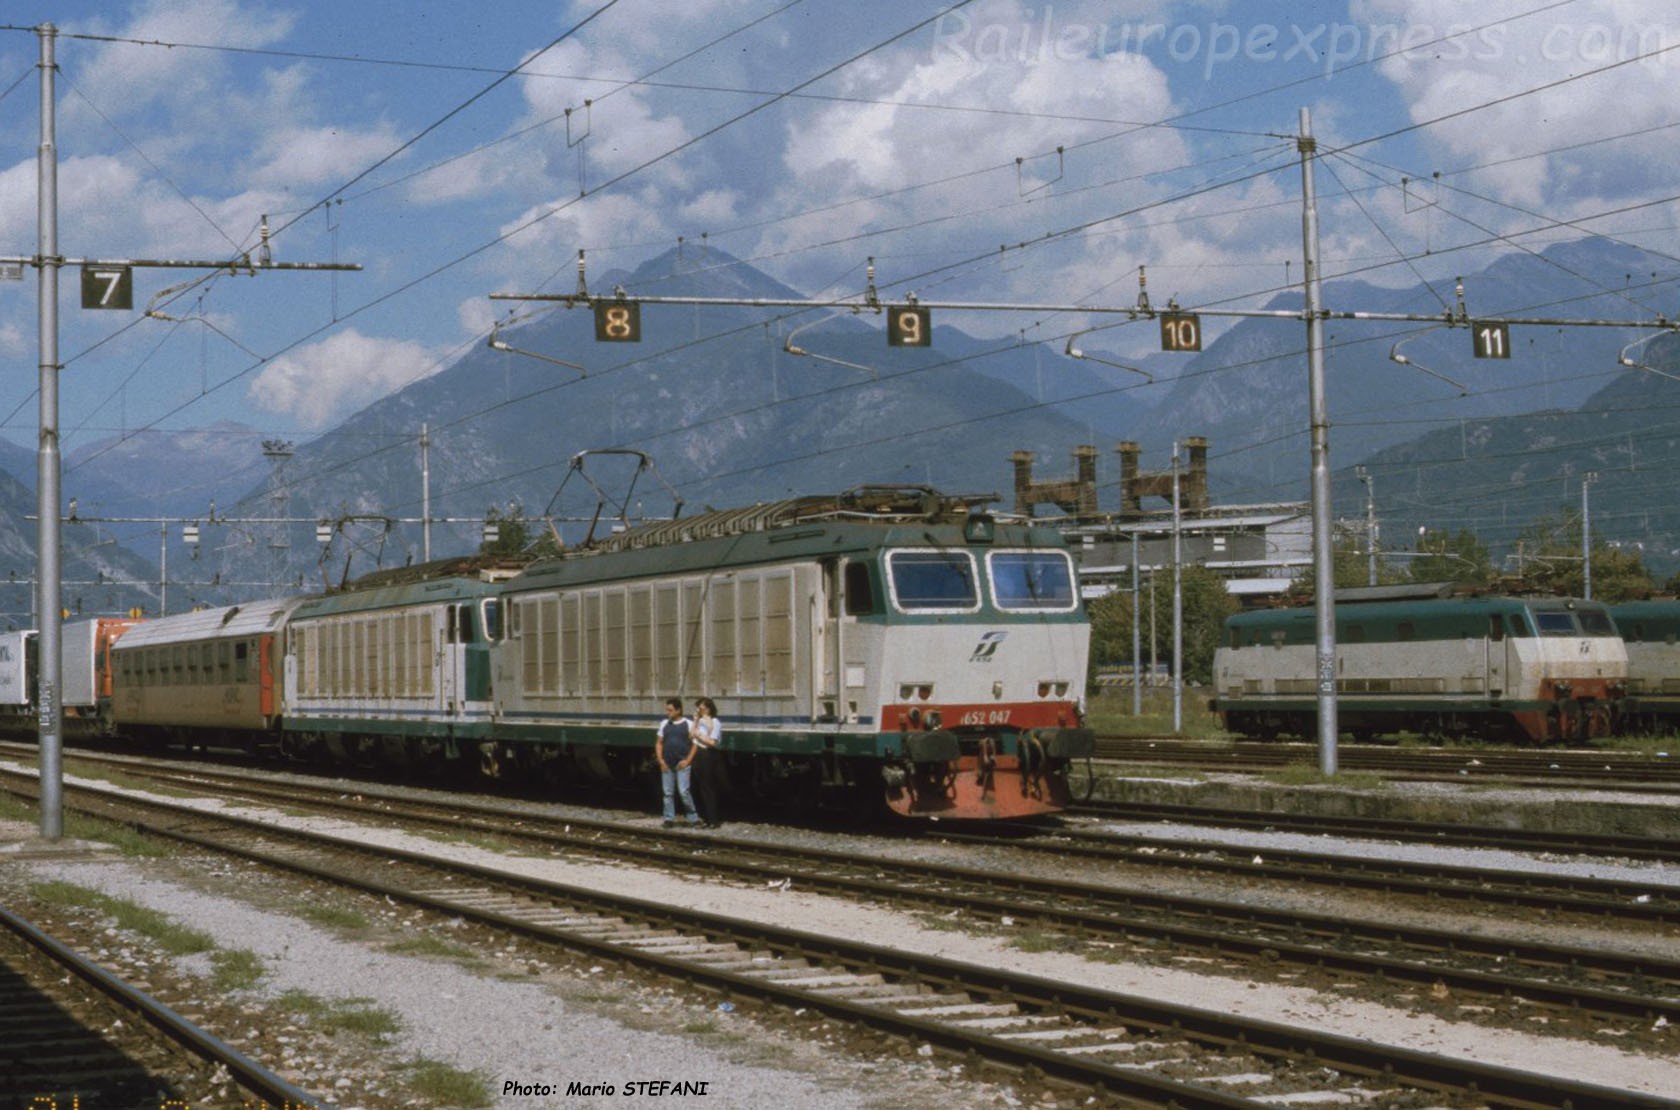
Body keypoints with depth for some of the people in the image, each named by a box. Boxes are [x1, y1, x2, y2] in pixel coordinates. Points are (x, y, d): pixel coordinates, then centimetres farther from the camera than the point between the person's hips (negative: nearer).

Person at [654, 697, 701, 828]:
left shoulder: (688, 724, -2)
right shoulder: (665, 724, 9)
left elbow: (695, 744, -3)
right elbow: (659, 743, 13)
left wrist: (687, 760, -10)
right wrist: (660, 760, 1)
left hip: (682, 764, -4)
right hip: (667, 765, 4)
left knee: (684, 791, -10)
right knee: (668, 792, 6)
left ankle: (693, 818, 0)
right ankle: (669, 818, 14)